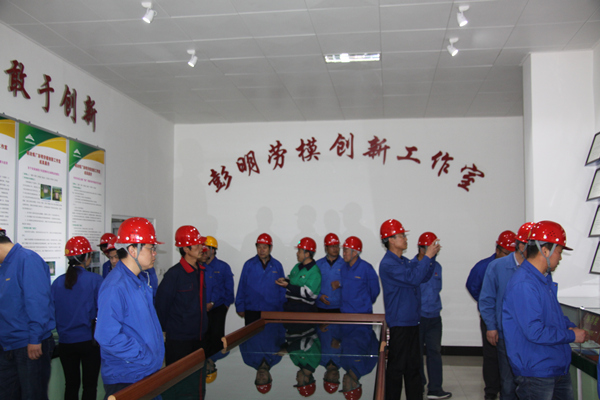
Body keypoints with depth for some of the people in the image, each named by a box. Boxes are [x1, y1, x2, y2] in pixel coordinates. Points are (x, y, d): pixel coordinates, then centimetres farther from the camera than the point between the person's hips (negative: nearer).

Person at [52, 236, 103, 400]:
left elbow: (53, 312, 5)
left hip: (65, 342, 3)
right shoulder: (95, 279, -12)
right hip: (89, 341, -3)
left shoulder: (58, 282, -2)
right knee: (90, 385, 8)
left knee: (71, 385, 15)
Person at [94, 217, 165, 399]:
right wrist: (144, 355, -19)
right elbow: (108, 337, -27)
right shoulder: (115, 286, -21)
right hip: (125, 380, -9)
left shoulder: (140, 282, 11)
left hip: (148, 374, 9)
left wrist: (156, 355, 11)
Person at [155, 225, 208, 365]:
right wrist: (164, 330, -4)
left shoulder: (201, 270, 8)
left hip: (200, 336, 7)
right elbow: (161, 305, -11)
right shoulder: (174, 274, -15)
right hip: (178, 340, -7)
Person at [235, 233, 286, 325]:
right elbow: (241, 288, 5)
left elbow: (282, 290, 8)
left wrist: (282, 310, 5)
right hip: (251, 312, 0)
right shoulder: (249, 264, 3)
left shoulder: (277, 266, 5)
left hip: (272, 311, 1)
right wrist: (240, 307, 2)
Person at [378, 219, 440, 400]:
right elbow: (413, 278, -25)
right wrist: (427, 256, -19)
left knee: (413, 365, 15)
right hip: (398, 322, -9)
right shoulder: (388, 264, -16)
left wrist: (432, 256, 1)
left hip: (412, 320, 9)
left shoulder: (405, 261, 13)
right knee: (396, 366, 0)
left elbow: (424, 276, 13)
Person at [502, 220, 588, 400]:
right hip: (536, 373, -10)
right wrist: (572, 336, -13)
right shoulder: (523, 285, -24)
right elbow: (535, 332, -26)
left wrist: (571, 326, 5)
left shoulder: (545, 278, 11)